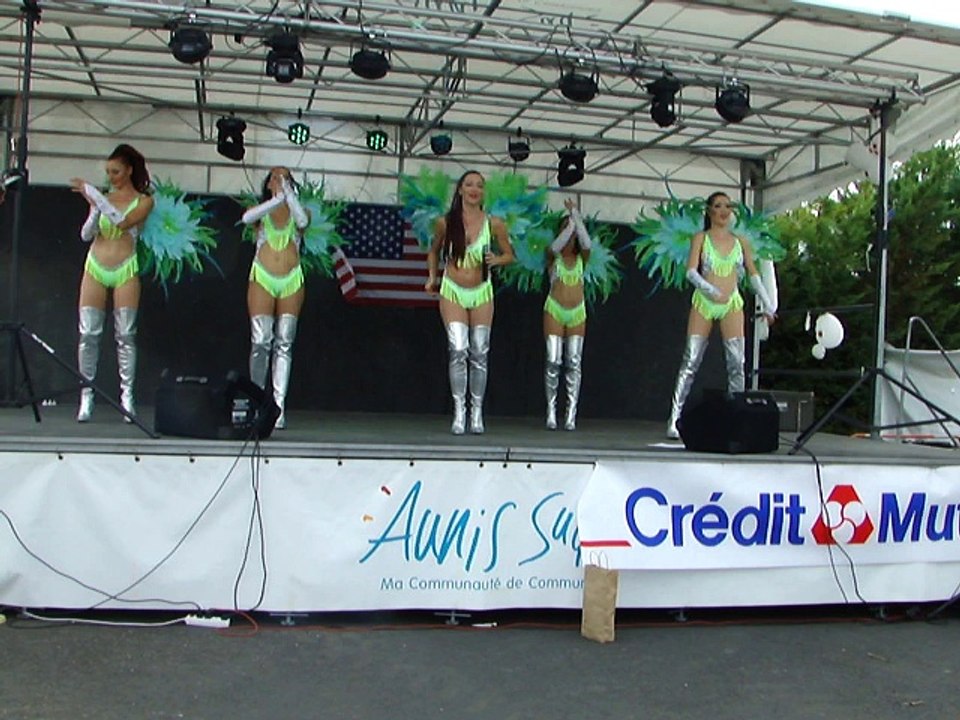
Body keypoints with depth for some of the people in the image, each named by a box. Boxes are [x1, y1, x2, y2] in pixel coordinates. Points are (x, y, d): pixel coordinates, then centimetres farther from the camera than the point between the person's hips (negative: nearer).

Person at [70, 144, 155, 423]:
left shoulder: (143, 200, 3)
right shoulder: (102, 198, 11)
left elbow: (123, 221, -15)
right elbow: (86, 235, 5)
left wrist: (94, 195, -15)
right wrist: (93, 208, -10)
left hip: (125, 271, -2)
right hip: (95, 268, 3)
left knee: (125, 334, -5)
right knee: (88, 333, -3)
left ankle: (127, 396, -2)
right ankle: (86, 395, 1)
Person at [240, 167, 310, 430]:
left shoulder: (296, 211, 12)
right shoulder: (262, 211, 10)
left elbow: (303, 220, -13)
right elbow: (246, 218, -16)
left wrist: (288, 192, -16)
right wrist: (277, 199, -24)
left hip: (291, 282, 1)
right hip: (262, 279, -1)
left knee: (284, 344, -2)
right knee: (260, 342, -7)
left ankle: (279, 406, -2)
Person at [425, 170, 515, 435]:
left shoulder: (494, 224, -4)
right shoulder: (445, 222, -3)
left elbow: (509, 255, 8)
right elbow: (434, 251, 15)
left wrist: (496, 260, -13)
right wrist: (432, 276, 3)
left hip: (481, 293, 1)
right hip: (452, 291, -1)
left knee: (479, 353, 4)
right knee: (458, 351, -11)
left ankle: (477, 412, 13)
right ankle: (459, 412, -7)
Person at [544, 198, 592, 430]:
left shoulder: (581, 258, 8)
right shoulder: (553, 257, 5)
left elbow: (587, 243, -12)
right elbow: (555, 246, -18)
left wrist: (576, 216, -10)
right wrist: (569, 223, -12)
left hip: (577, 313, 2)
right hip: (554, 311, -2)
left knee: (574, 362, -4)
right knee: (553, 361, -8)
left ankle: (571, 412, -5)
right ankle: (551, 409, -2)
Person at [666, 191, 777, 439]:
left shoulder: (740, 242, 13)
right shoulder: (701, 238, 5)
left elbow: (753, 275, 15)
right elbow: (691, 270, -7)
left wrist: (768, 305, 10)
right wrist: (708, 288, -26)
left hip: (732, 303, 2)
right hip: (704, 302, -2)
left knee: (736, 362, -5)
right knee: (690, 361, -7)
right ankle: (674, 419, -6)